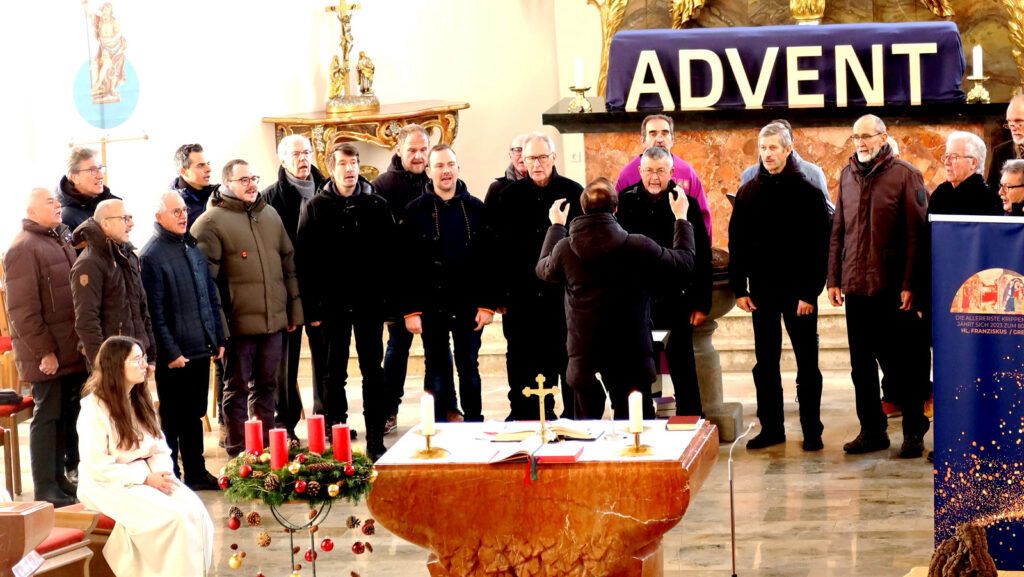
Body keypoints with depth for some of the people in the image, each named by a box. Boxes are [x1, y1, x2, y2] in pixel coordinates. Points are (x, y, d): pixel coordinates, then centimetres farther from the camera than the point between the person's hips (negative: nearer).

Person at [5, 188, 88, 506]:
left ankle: (61, 479, 22)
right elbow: (22, 309, -16)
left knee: (69, 415, 12)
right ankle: (46, 489, 4)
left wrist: (84, 342, 14)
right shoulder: (24, 249, -11)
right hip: (48, 355, -8)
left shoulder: (62, 240, 16)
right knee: (48, 416, -2)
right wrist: (43, 351, -17)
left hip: (72, 351, 8)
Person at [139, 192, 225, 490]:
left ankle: (196, 472, 24)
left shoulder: (193, 249, 12)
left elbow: (211, 296, 17)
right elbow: (155, 312, -14)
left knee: (195, 415, 15)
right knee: (172, 419, 3)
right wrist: (170, 352, -16)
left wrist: (218, 339, 13)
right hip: (174, 354, -7)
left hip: (200, 349, 7)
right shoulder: (151, 256, -12)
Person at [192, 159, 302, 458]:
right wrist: (218, 324, -15)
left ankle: (266, 444, 25)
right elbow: (206, 277, -11)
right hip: (239, 322, -6)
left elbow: (288, 263, 18)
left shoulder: (269, 214, 13)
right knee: (237, 388, 5)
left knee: (267, 385, 15)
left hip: (274, 320, 6)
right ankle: (238, 451, 12)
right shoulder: (212, 222, -7)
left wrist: (294, 309, 13)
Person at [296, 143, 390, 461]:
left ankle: (376, 439, 9)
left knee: (373, 371, 4)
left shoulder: (377, 205, 3)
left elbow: (390, 255, 2)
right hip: (332, 304, -1)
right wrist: (312, 307, -8)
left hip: (370, 303, 1)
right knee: (335, 374, 7)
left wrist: (391, 299, -4)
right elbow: (304, 260, -3)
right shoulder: (316, 208, 0)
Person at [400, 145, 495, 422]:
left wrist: (487, 304, -5)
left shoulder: (475, 208, 3)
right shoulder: (415, 211, -2)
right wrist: (410, 310, -10)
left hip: (469, 304, 1)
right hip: (431, 305, -1)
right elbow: (406, 265, -5)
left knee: (469, 368, 8)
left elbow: (488, 259, 2)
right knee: (437, 371, 6)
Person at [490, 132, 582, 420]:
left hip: (565, 296, -1)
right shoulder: (510, 196, 4)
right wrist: (501, 295, 1)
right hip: (522, 297, 2)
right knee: (522, 364, 7)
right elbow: (499, 248, 4)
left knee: (569, 362, 5)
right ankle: (526, 417, 16)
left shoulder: (574, 193, 0)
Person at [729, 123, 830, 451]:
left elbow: (819, 246, -7)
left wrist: (810, 292, -14)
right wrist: (739, 288, -1)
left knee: (807, 363, 3)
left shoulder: (808, 192, -5)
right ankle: (771, 427, 15)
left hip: (799, 292, -3)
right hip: (762, 290, 4)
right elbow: (736, 243, 7)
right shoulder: (748, 193, 6)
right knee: (765, 363, 8)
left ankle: (812, 430, 9)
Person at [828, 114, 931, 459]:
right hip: (856, 288, 5)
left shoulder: (904, 175, -5)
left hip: (893, 290, -5)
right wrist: (834, 278, 8)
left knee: (903, 365, 2)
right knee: (862, 366, 10)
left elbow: (916, 233, -9)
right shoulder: (848, 175, 11)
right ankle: (872, 431, 19)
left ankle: (914, 432, 11)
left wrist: (910, 284, -15)